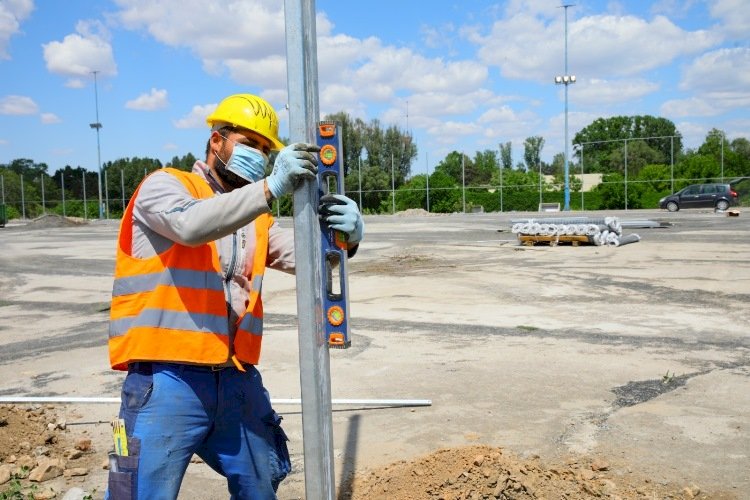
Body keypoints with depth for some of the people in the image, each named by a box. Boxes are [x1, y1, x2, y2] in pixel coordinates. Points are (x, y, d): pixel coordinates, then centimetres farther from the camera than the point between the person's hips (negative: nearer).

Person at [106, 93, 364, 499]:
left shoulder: (255, 218, 16)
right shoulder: (164, 185, -1)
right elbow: (191, 225, -23)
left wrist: (345, 236, -18)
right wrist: (271, 187, -32)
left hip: (237, 380, 6)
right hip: (168, 379, -6)